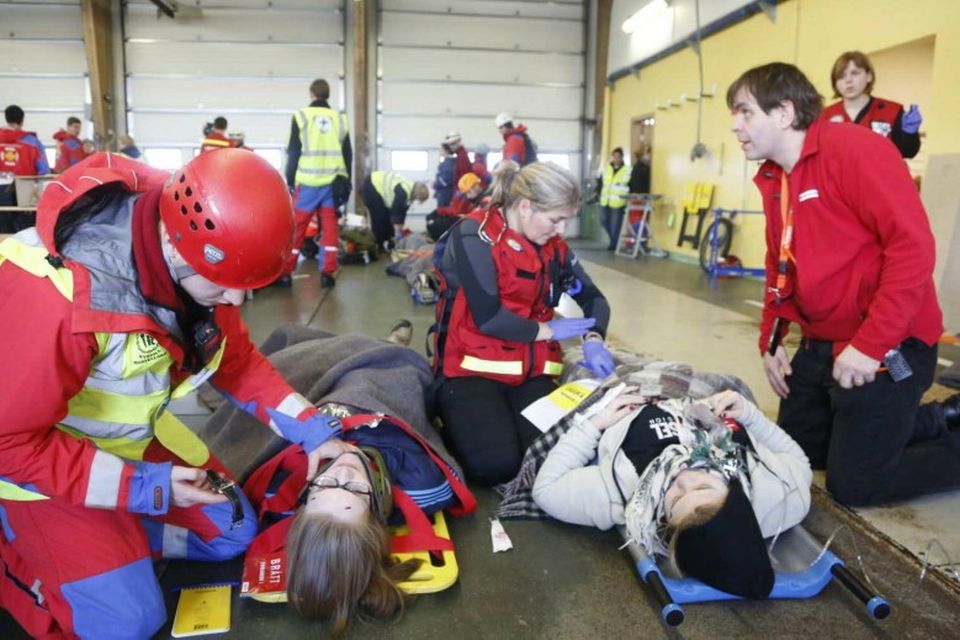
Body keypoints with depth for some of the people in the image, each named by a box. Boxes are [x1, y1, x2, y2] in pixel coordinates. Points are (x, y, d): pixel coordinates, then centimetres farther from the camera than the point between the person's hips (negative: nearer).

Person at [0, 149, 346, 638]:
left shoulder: (203, 254, -17)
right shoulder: (56, 293, -37)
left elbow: (236, 359, -2)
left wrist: (310, 427, -11)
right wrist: (143, 487, -27)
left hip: (134, 434, 6)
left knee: (232, 530, 9)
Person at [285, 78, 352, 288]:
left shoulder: (301, 116, 0)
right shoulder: (340, 119, 7)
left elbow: (293, 152, 0)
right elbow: (348, 155, 10)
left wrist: (290, 181, 7)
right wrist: (346, 182, 17)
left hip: (307, 182, -2)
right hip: (333, 183, 2)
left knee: (296, 228, 5)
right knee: (330, 227, 6)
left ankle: (285, 272, 8)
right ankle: (327, 273, 2)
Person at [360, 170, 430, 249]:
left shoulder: (410, 192, -3)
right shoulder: (402, 191, -31)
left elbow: (402, 212, 2)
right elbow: (395, 212, -31)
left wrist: (401, 230, 0)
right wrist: (398, 232, -29)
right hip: (370, 187, -9)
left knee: (387, 218, 9)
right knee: (379, 219, -11)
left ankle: (389, 245, 16)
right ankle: (378, 246, -5)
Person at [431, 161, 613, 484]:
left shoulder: (554, 247, 8)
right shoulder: (474, 236, -13)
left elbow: (592, 298, 14)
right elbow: (488, 317, -21)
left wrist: (593, 338, -8)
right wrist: (548, 330, -7)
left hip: (530, 371, 5)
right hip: (471, 368, -5)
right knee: (495, 464, -24)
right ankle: (454, 417, 7)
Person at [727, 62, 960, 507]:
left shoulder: (854, 149, -17)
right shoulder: (771, 178, 7)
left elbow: (913, 246, -23)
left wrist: (870, 343, -25)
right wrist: (770, 341, 10)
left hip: (885, 347, -8)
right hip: (820, 344, 9)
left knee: (853, 484, -3)